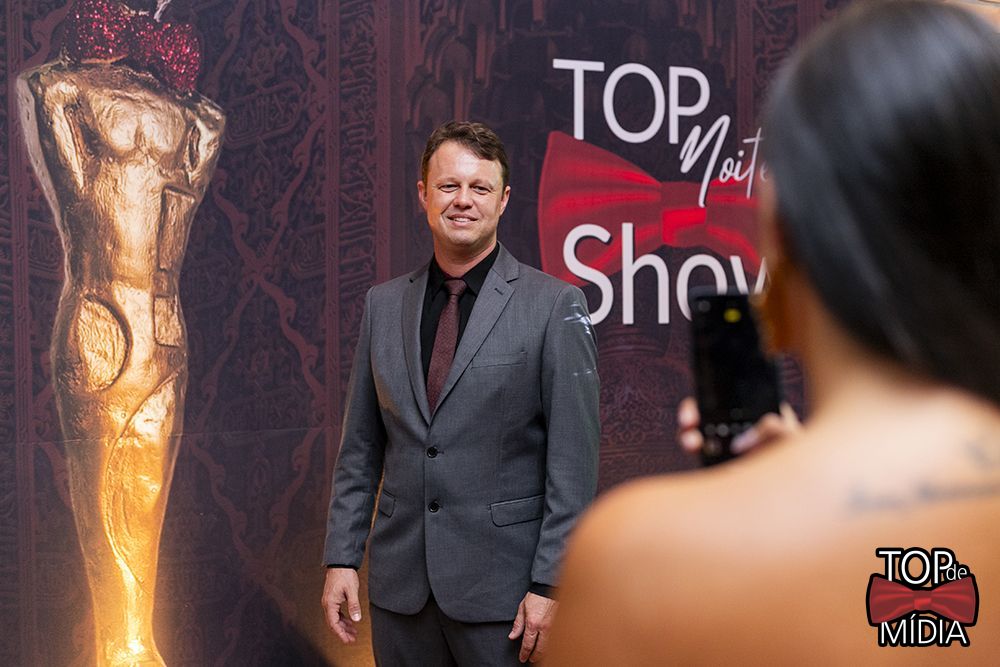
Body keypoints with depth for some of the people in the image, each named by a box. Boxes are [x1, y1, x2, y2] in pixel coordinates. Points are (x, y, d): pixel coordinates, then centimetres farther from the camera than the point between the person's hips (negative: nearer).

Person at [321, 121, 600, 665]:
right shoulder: (383, 304, 9)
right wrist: (341, 558, 6)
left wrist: (549, 585, -11)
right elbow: (360, 449, 12)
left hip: (502, 581, -4)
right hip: (400, 584, 4)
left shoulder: (554, 306, -5)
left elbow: (574, 461, -7)